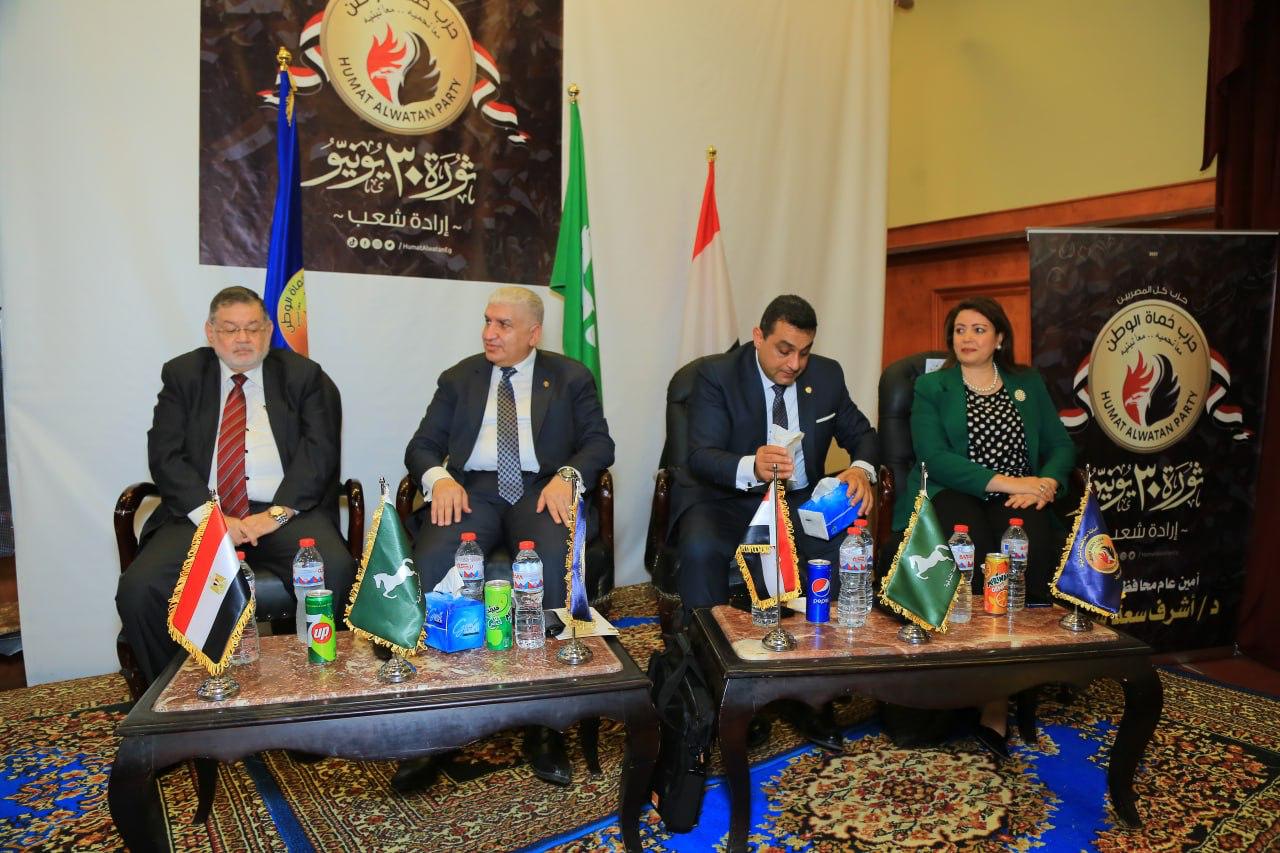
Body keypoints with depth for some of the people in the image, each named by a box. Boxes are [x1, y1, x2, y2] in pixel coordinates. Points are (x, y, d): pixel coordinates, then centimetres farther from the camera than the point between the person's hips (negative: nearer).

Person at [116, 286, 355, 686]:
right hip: (201, 514, 2)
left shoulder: (304, 376, 9)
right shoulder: (182, 375, 13)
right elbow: (165, 455, 3)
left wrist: (277, 512, -15)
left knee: (336, 572, -31)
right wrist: (209, 515, -13)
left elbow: (319, 449, -1)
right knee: (138, 588, -23)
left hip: (287, 513, -2)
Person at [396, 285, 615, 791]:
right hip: (470, 489, 2)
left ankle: (545, 727, -24)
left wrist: (567, 476, -15)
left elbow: (599, 443, 7)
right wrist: (439, 477, -10)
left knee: (554, 561, -36)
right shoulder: (459, 378, 20)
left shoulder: (571, 378, 15)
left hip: (541, 490, -1)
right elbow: (422, 445, 13)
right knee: (432, 560, -31)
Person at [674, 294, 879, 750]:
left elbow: (861, 433, 13)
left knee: (848, 548, -25)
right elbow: (701, 456, -19)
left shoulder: (827, 375, 5)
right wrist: (751, 468, -41)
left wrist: (861, 468, -12)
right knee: (701, 550, -36)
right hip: (728, 499, -3)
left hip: (800, 501, 4)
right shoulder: (716, 374, -9)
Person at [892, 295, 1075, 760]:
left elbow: (1061, 446, 13)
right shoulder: (930, 387, 9)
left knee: (1033, 545, -33)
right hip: (952, 496, -2)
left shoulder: (1029, 384, 20)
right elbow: (934, 457, -7)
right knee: (977, 555, -36)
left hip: (1018, 500, 2)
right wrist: (1006, 481, -15)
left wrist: (1045, 485, -10)